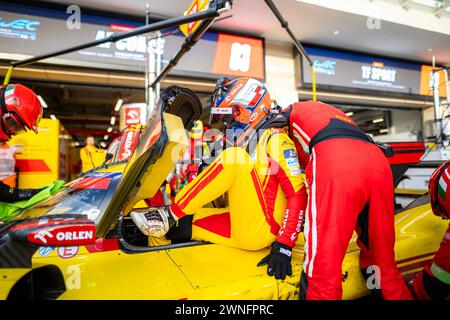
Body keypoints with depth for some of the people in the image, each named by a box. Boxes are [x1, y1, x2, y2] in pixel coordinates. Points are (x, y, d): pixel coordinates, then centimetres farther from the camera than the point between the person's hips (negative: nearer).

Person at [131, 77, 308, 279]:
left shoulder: (274, 140, -7)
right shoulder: (243, 143, 18)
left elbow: (298, 195, -16)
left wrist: (283, 245, -22)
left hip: (259, 231, -8)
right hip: (240, 227, 8)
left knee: (234, 157, -24)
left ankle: (170, 214, -17)